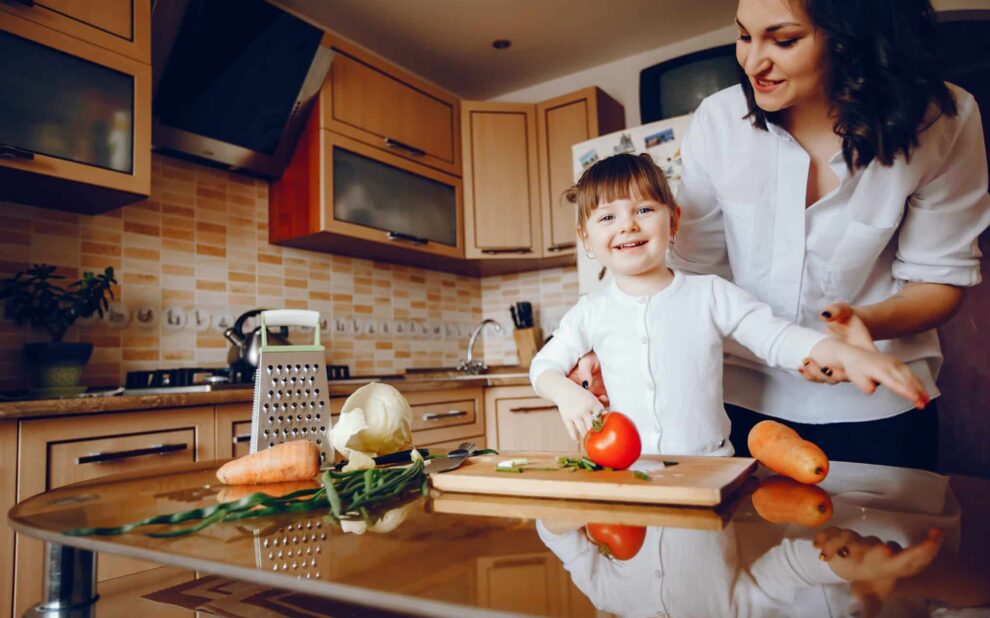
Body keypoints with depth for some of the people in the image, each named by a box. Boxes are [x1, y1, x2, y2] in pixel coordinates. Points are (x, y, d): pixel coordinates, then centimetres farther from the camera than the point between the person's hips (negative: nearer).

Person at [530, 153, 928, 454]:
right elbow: (544, 364, 13)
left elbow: (776, 336, 1)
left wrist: (847, 354, -15)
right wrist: (566, 392, -8)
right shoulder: (590, 314, 6)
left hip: (709, 468, -1)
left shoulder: (710, 294, 2)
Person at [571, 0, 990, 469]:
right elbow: (692, 269, -5)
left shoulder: (943, 121, -13)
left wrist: (868, 322, -26)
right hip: (744, 398, 1)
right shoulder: (718, 120, -11)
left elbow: (941, 278, -5)